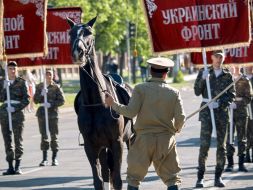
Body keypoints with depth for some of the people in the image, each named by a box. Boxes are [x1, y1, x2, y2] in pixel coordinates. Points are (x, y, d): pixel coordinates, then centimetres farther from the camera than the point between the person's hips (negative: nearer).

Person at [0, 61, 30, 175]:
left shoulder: (21, 82, 2)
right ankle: (10, 167, 3)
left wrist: (15, 108, -13)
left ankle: (18, 167, -3)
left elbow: (26, 100, -2)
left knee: (18, 140, -6)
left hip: (17, 113, -3)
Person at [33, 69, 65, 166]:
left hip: (53, 113, -2)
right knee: (44, 136, 3)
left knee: (54, 135, -2)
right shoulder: (39, 87, 8)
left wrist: (51, 104, -15)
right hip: (42, 113, 2)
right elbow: (35, 100, 4)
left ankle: (54, 158, 3)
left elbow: (61, 100, -3)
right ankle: (44, 159, 6)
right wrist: (41, 94, -14)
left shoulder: (56, 87, 1)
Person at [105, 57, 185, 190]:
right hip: (166, 139, 1)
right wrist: (176, 129, 17)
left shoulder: (140, 89, -6)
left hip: (144, 137, -1)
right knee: (171, 177, 8)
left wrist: (113, 104, 0)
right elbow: (180, 118, -4)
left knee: (134, 177, 9)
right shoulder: (174, 93, 0)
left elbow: (131, 112, -13)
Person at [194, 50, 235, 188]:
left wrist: (220, 103, -9)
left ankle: (218, 177, 9)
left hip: (222, 111, 2)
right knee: (204, 144, -11)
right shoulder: (204, 72, 7)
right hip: (207, 110, -2)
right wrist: (203, 79, -12)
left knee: (221, 145, 2)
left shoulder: (227, 75, 10)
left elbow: (232, 94, 7)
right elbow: (197, 92, 4)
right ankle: (200, 177, -9)